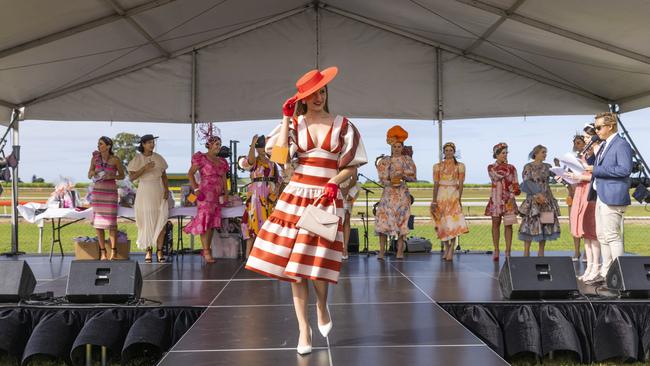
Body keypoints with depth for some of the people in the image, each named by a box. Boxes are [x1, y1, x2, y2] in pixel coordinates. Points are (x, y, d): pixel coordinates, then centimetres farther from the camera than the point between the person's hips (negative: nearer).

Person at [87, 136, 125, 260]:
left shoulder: (115, 159, -8)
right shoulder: (95, 158, -1)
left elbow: (122, 175, 2)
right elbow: (89, 176, 7)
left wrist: (112, 176, -17)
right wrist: (92, 173, -16)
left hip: (111, 192, -3)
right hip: (97, 191, 3)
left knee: (111, 222, -8)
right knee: (98, 222, 2)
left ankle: (113, 251, 2)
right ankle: (102, 252, 10)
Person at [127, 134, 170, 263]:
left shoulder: (158, 157, 8)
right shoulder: (137, 159, 0)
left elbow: (164, 175, 13)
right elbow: (131, 177, -5)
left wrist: (166, 189, 0)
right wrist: (144, 168, -18)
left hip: (159, 191, 2)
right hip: (144, 191, -2)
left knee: (161, 220, -6)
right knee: (147, 221, -2)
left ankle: (159, 250, -1)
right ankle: (148, 250, 8)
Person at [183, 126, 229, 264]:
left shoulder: (221, 161, 18)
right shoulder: (201, 158, 0)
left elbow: (224, 179, 18)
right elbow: (190, 174, -4)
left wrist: (225, 193, 7)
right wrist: (196, 189, -13)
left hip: (217, 195, 7)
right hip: (205, 193, -7)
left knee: (213, 221, 7)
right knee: (205, 219, -11)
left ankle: (207, 248, 15)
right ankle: (206, 252, -12)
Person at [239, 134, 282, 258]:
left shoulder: (272, 162, 17)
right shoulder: (253, 161, 2)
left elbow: (278, 178, 16)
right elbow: (250, 159, -23)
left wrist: (277, 188, -2)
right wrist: (253, 143, -20)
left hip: (271, 194, 5)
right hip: (256, 193, -5)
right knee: (255, 219, -9)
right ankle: (248, 253, -7)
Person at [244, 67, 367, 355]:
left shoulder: (342, 126, 5)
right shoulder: (294, 124, 6)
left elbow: (352, 166, 6)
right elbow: (280, 157, -9)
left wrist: (334, 182, -12)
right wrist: (286, 119, -5)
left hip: (327, 198, -1)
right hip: (296, 196, 2)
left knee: (316, 263, -8)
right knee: (294, 265, 0)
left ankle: (322, 308, 26)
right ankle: (304, 330, 12)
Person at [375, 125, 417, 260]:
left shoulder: (407, 159, 10)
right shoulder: (384, 161, 9)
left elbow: (412, 176, 2)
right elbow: (382, 178, 0)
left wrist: (402, 175, -14)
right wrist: (391, 181, -16)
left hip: (402, 194, 0)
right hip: (388, 194, 0)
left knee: (401, 220, -3)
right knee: (383, 220, -8)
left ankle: (400, 251, -1)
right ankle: (382, 251, -7)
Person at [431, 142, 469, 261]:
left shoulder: (460, 166, 5)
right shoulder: (438, 166, 8)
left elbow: (461, 184, 1)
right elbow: (435, 184, 5)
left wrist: (459, 199, -7)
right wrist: (434, 201, -1)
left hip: (454, 195, -2)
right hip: (441, 195, 2)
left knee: (453, 222, -12)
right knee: (443, 223, 3)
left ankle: (451, 250, -10)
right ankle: (446, 248, 14)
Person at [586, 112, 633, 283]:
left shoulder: (621, 144, -10)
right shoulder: (604, 145, 19)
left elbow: (625, 169, -22)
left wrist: (597, 170, -20)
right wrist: (590, 169, 9)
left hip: (613, 197, -10)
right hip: (601, 197, 10)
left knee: (612, 236, -8)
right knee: (602, 236, 13)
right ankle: (606, 273, 21)